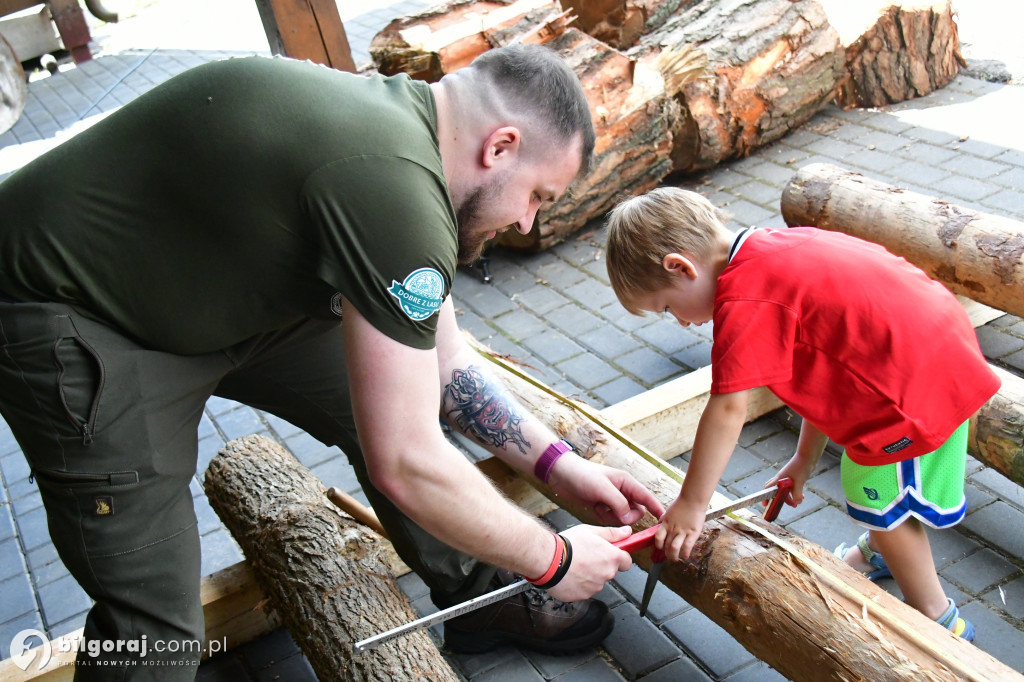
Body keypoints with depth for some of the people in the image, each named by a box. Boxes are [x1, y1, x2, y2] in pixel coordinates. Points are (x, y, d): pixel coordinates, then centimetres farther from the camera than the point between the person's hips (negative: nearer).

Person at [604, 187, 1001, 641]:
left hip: (919, 384, -10)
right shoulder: (776, 248, 8)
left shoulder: (744, 300, -21)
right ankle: (878, 552, 56)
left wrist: (691, 505, -11)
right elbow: (819, 366, 14)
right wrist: (805, 457, 19)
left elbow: (728, 410, -21)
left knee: (883, 502, 9)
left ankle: (937, 619, 28)